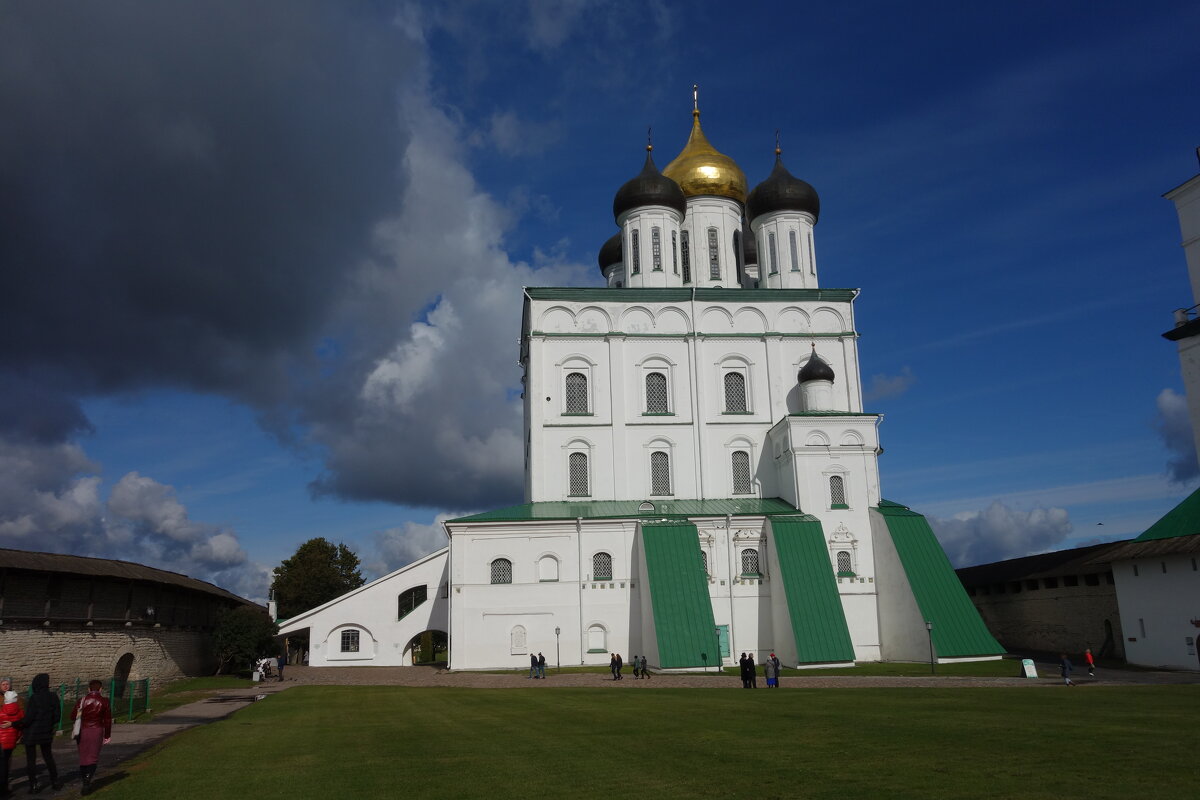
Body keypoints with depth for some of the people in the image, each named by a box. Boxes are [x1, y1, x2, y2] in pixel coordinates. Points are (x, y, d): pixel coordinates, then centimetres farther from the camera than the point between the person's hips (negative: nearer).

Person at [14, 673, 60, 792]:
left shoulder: (34, 698, -18)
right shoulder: (53, 697, -2)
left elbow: (28, 718, -18)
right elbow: (57, 716, 3)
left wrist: (14, 724, -7)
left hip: (32, 732, -5)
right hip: (46, 733, 5)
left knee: (31, 759, 5)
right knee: (48, 757, 18)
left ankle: (33, 786, 6)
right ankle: (55, 781, 19)